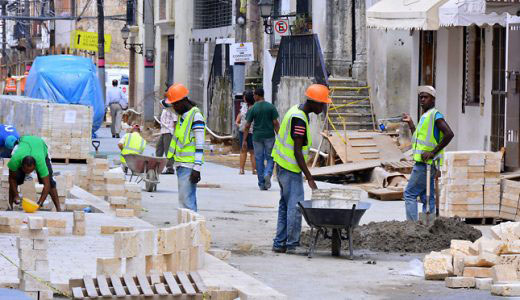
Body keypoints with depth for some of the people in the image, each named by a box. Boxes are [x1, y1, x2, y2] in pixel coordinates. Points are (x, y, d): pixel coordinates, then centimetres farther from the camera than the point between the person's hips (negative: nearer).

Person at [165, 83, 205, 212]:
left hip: (189, 166, -10)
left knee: (187, 200, -15)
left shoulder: (195, 116, -11)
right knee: (184, 200, 10)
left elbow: (200, 145, -16)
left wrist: (197, 168, -20)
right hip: (181, 165, 10)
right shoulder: (182, 116, 18)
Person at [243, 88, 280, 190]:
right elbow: (275, 123, -5)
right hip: (269, 136, 0)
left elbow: (247, 126, -4)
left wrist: (244, 140, 1)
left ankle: (261, 183, 8)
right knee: (270, 158, 10)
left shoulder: (253, 109, -4)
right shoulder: (271, 107, -2)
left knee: (259, 160, 8)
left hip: (257, 137, 0)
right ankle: (267, 174, -18)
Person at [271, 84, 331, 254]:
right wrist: (309, 178, -22)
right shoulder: (299, 120, -22)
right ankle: (292, 245, -6)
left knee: (285, 205, 13)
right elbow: (297, 152, -23)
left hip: (282, 166, 10)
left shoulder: (296, 111, 9)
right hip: (291, 169, -10)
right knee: (295, 207, -8)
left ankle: (279, 244, 15)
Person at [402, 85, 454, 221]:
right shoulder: (425, 116, 19)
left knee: (410, 194, -8)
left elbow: (449, 134, -23)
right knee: (427, 197, 9)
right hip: (423, 163, 10)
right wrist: (410, 123, 25)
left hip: (425, 164, -10)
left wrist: (433, 152, -22)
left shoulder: (435, 115, -11)